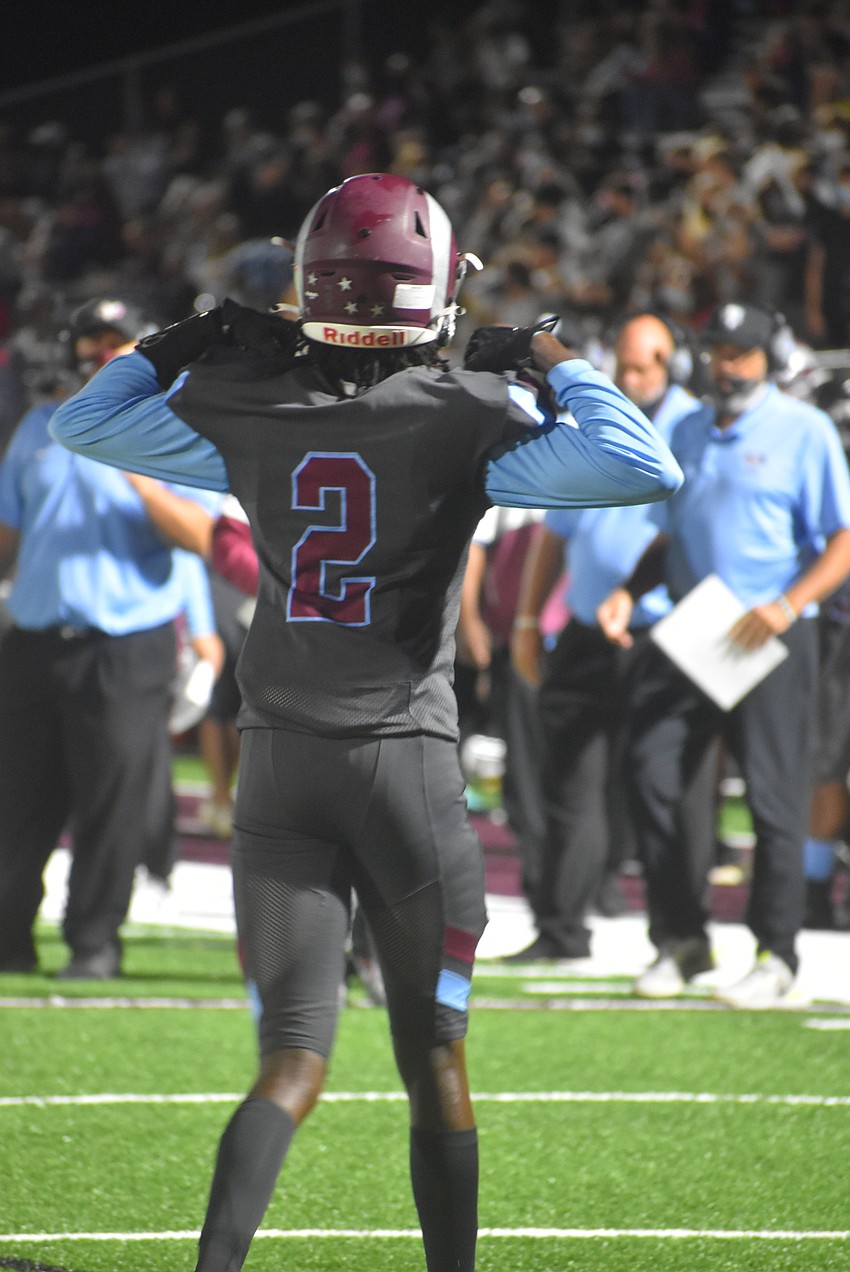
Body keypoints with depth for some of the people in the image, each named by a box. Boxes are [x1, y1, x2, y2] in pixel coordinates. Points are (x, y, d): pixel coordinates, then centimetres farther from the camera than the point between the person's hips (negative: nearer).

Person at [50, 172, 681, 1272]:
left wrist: (190, 343, 21)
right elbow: (646, 470, -11)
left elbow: (84, 422, 16)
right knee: (435, 1059, 9)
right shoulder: (463, 418, -9)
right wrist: (556, 367, 0)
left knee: (292, 1062, 1)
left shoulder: (247, 409, 0)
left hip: (278, 762, 3)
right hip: (407, 760, -2)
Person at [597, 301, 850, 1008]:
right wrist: (630, 593, 7)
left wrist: (789, 605, -19)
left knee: (774, 796, -6)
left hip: (771, 640, -5)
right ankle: (681, 940, 9)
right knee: (652, 773, -3)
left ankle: (776, 954, 5)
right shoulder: (688, 433, 15)